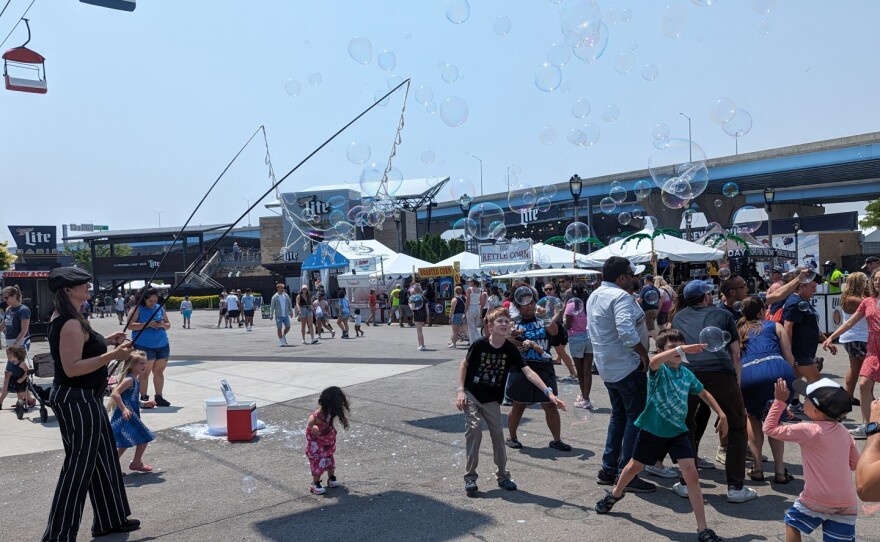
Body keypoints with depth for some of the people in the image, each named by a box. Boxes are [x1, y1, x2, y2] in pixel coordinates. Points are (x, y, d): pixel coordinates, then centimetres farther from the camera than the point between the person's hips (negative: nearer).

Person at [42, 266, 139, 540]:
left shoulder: (67, 319, 11)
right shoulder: (70, 324, -21)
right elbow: (71, 368, -27)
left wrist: (105, 341, 15)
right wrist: (112, 355, -30)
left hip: (84, 398, 11)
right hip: (76, 400, -11)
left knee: (102, 458, 18)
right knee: (79, 465, -2)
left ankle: (109, 519, 31)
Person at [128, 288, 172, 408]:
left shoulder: (160, 308, 12)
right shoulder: (137, 309, -3)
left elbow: (168, 324, 17)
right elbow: (130, 325, -12)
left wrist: (163, 325, -6)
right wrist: (148, 324, -20)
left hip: (162, 345, 5)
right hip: (144, 346, -5)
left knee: (159, 371, 7)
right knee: (145, 372, -2)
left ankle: (159, 397, 13)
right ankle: (144, 398, 4)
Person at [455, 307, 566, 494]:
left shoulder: (510, 349, -11)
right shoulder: (480, 344, -16)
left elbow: (528, 372, -16)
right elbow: (464, 364, -3)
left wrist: (548, 392, -26)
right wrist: (460, 390, -10)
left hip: (492, 399, 3)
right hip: (471, 395, -3)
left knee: (498, 434, 3)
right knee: (474, 430, -12)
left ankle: (502, 475, 20)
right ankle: (470, 476, 1)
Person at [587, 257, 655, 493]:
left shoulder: (594, 296, 12)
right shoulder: (621, 297, -19)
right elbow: (627, 331, -32)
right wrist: (644, 354, -20)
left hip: (607, 366, 10)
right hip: (627, 366, -10)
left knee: (619, 416, 19)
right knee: (636, 419, -1)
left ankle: (608, 469, 23)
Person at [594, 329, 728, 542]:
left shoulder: (687, 374, -1)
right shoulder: (659, 370, -16)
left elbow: (703, 393, 17)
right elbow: (654, 361, -43)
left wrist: (721, 414, 10)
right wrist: (681, 349, -53)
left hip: (677, 431, 3)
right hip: (652, 430, -3)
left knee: (691, 475, -9)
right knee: (635, 467, 18)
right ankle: (615, 494, 48)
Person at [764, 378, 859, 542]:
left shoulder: (809, 431, -17)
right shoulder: (843, 431, 3)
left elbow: (769, 428, -12)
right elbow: (854, 464, 12)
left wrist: (779, 401, -10)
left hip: (817, 500, -5)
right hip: (847, 504, 5)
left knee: (792, 522, 20)